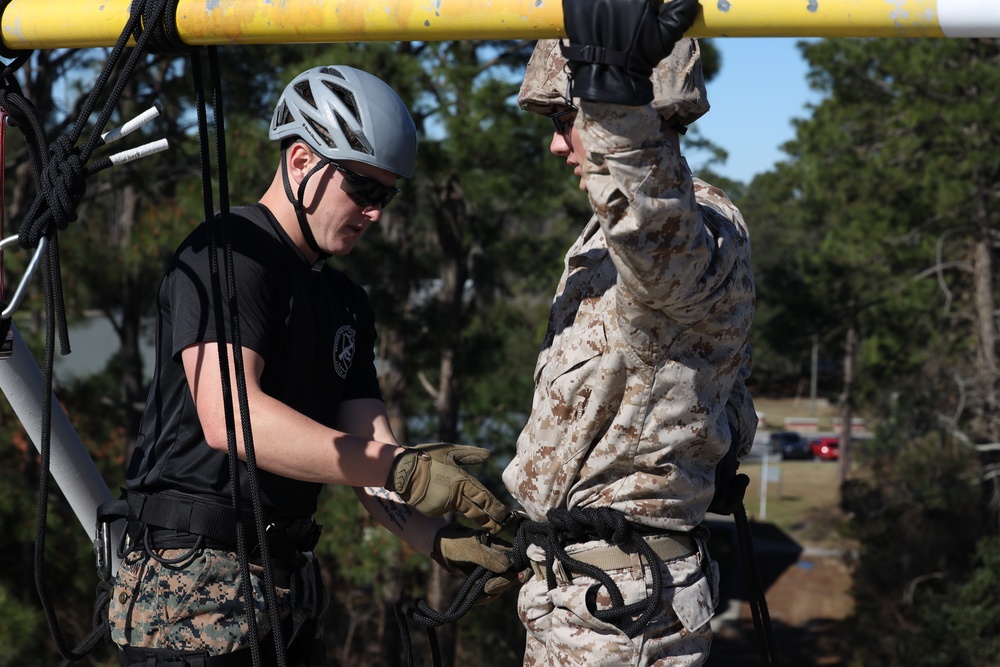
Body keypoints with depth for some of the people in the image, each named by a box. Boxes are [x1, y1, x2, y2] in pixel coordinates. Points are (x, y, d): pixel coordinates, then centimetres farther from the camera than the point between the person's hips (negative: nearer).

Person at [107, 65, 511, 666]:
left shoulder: (349, 305, 16)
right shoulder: (230, 252, -11)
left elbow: (368, 450, 6)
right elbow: (227, 417, -25)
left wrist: (440, 537, -14)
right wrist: (400, 470, -30)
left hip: (289, 586, 8)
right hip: (199, 584, -8)